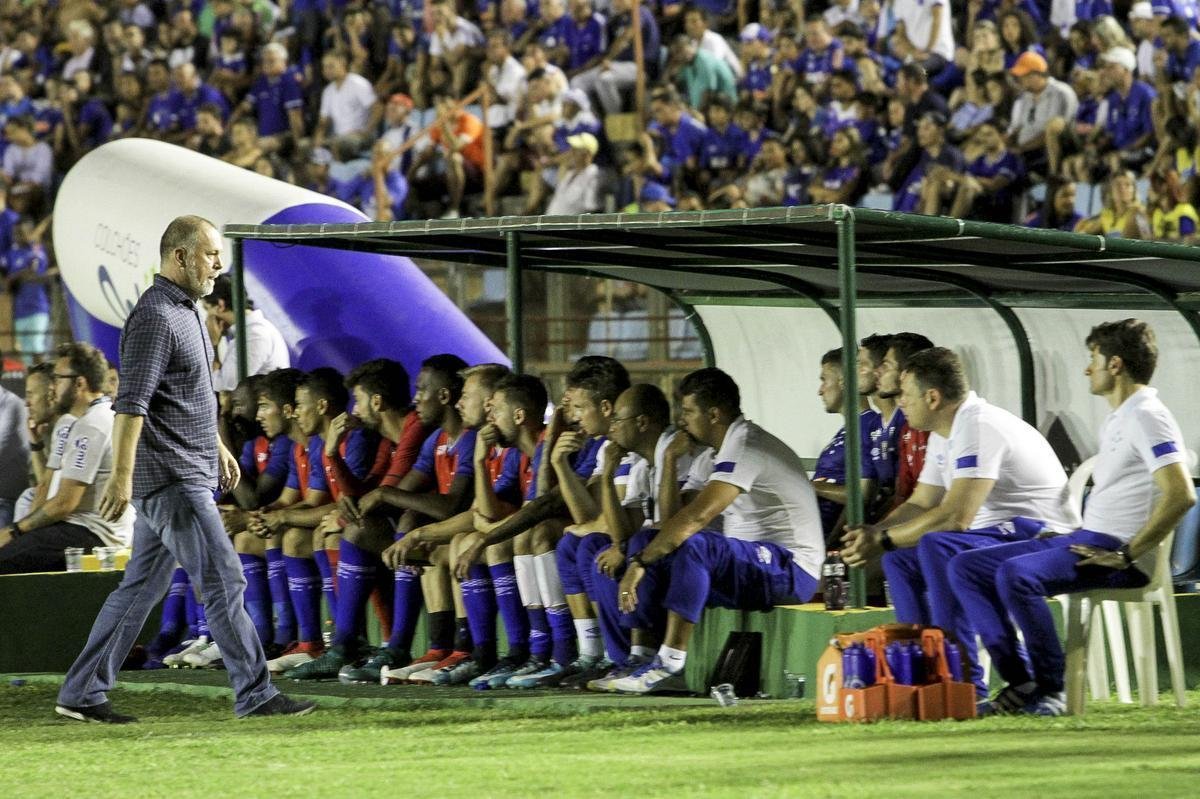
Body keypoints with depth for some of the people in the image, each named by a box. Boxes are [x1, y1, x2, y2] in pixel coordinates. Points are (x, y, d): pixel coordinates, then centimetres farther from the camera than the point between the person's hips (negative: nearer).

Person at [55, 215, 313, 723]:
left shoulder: (185, 311, 17)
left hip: (188, 474, 10)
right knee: (224, 581, -7)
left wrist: (217, 446, 34)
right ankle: (255, 695, -3)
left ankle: (82, 694, 12)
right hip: (171, 478, -10)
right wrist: (121, 476, -27)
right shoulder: (154, 317, -15)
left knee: (142, 587, 10)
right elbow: (131, 403, -22)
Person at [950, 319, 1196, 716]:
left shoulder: (1146, 416, -11)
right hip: (1086, 540, 11)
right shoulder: (1116, 419, 22)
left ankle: (1050, 689, -22)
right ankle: (1020, 680, -6)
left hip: (1117, 551, -11)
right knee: (966, 567, 3)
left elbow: (1181, 494, -23)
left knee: (1015, 574, -34)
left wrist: (1126, 555, -21)